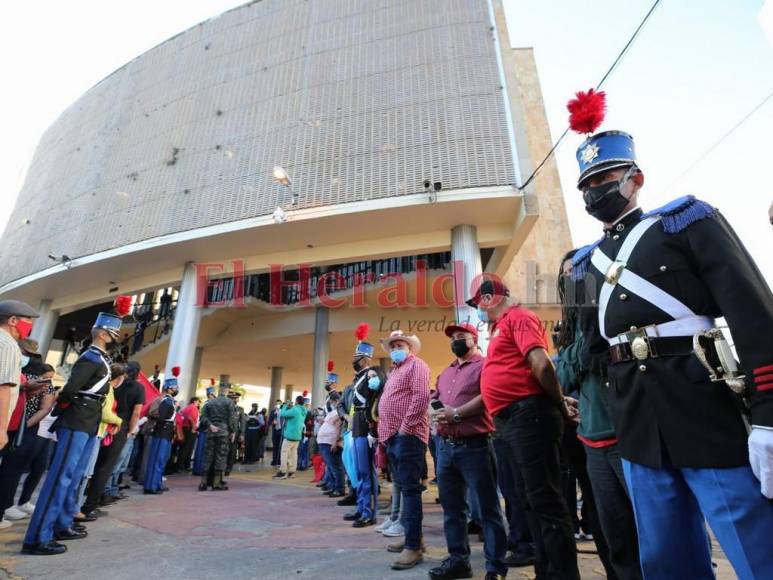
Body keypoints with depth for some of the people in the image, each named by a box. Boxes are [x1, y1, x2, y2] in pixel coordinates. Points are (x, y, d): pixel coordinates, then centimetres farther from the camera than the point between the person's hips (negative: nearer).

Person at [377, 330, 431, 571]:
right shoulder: (394, 371, 23)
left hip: (407, 435, -9)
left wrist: (406, 426, -20)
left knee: (410, 489, -7)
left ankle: (413, 547, -1)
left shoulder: (416, 364, -4)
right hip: (393, 436, 9)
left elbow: (422, 395, -18)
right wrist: (385, 432, 17)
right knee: (405, 488, 15)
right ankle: (414, 536, 25)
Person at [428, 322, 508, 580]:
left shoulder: (484, 365, -4)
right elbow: (435, 399, 21)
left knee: (488, 508, 3)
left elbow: (487, 397, -17)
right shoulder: (446, 372, 20)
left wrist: (457, 413, -19)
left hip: (474, 446, -7)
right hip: (445, 446, 8)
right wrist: (434, 411, -2)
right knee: (452, 507, 15)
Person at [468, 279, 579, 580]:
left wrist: (559, 405, -9)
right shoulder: (501, 328, 23)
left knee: (544, 499, -5)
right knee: (531, 499, 15)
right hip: (512, 420, 10)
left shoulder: (518, 317, -7)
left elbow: (542, 364, -19)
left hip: (528, 415, -10)